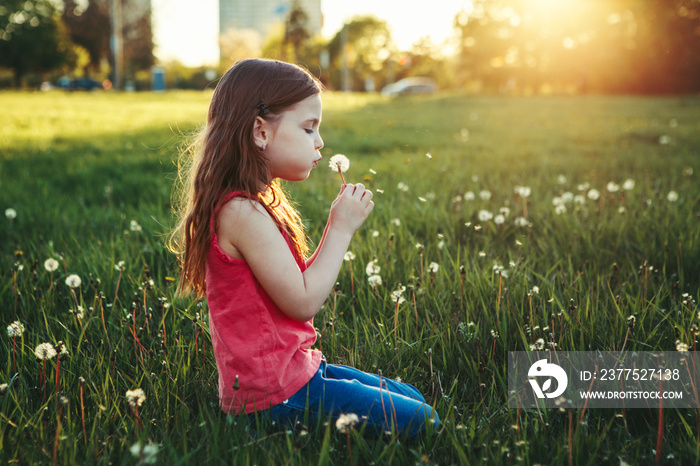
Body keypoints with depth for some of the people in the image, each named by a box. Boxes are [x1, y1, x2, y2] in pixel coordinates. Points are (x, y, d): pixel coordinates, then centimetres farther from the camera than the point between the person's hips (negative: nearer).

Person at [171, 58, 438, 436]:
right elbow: (303, 302, -21)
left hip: (294, 368, 10)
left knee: (414, 398, 16)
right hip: (276, 393, -10)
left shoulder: (252, 206, 12)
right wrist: (342, 230, -12)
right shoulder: (242, 213, -21)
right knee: (421, 422, -10)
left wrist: (336, 226, 5)